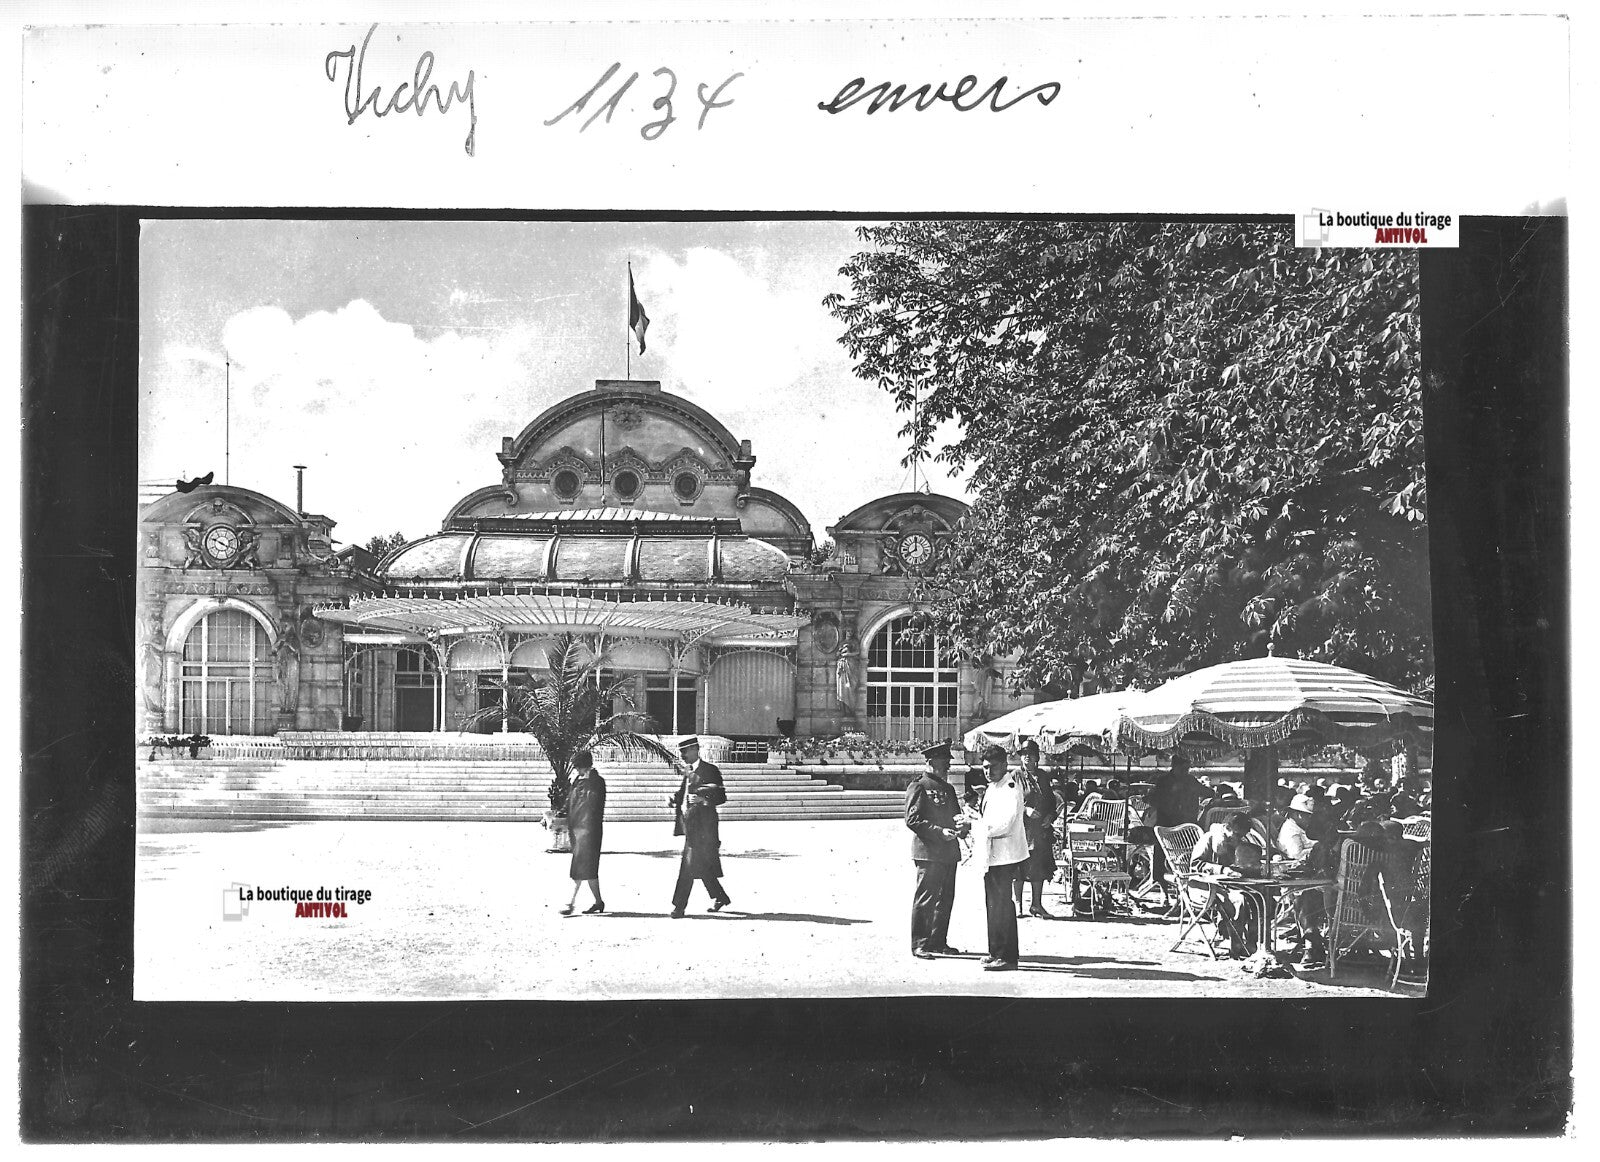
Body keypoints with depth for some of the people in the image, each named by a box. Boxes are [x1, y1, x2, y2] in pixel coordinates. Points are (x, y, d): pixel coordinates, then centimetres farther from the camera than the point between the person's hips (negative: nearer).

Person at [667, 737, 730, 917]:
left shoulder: (710, 770, -7)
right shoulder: (687, 771, 17)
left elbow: (722, 796, -9)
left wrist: (704, 799, -25)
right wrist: (674, 800, 4)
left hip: (702, 824, -8)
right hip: (689, 822, 8)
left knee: (689, 865, -10)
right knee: (702, 866, 13)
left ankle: (679, 906, -9)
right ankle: (720, 898, 27)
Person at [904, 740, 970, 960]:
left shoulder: (948, 789, 20)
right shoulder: (918, 787, -5)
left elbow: (955, 815, 26)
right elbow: (912, 820, -12)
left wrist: (963, 825, 1)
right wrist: (939, 832, -20)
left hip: (949, 852, 8)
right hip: (928, 852, -8)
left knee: (946, 898, 10)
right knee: (925, 899, -7)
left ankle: (938, 942, 19)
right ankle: (919, 945, -3)